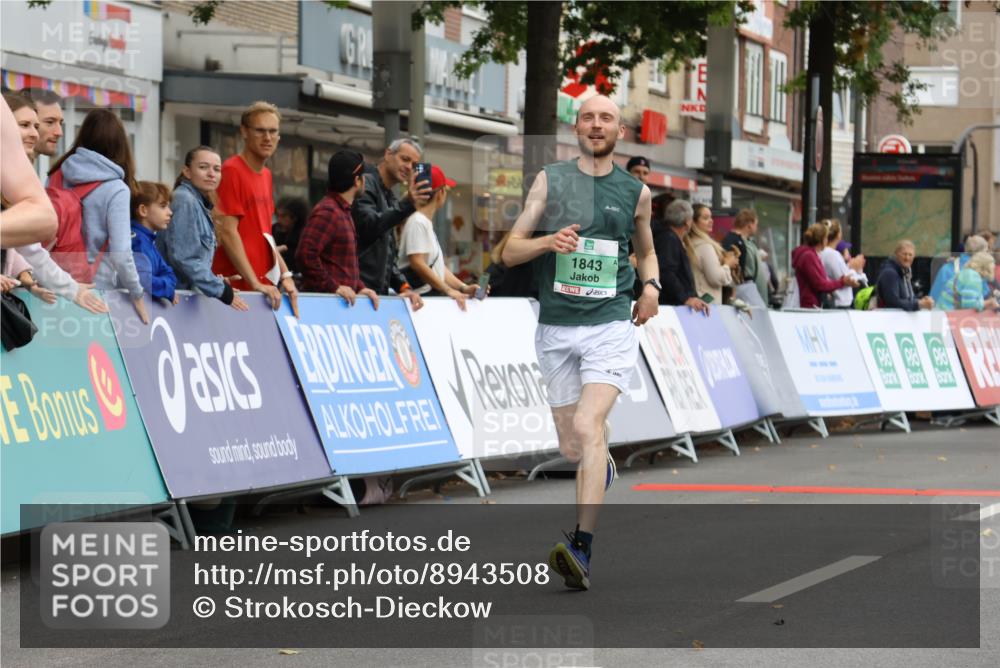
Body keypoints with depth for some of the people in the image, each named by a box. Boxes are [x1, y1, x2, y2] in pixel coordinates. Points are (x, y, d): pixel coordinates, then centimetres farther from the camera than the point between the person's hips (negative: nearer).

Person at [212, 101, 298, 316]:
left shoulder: (266, 175, 16)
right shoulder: (232, 171, -9)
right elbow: (227, 233, -15)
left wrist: (285, 275, 10)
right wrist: (255, 284, -18)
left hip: (264, 285, 8)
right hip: (237, 283, -8)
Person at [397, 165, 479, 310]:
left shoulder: (427, 223, 19)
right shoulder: (417, 222, -10)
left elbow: (438, 266, 20)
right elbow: (417, 264, -19)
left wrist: (464, 288, 8)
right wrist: (448, 290, -19)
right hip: (419, 297, -9)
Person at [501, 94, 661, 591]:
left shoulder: (635, 192, 9)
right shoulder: (550, 181, 6)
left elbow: (646, 252, 27)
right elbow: (509, 252, 4)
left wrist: (651, 286, 6)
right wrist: (548, 241, -16)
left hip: (611, 325, -2)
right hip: (556, 328, 2)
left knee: (587, 428, -22)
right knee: (571, 449, 8)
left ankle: (581, 549, -28)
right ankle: (603, 465, 47)